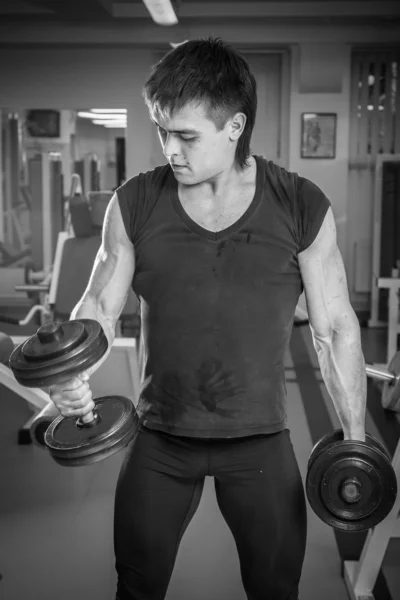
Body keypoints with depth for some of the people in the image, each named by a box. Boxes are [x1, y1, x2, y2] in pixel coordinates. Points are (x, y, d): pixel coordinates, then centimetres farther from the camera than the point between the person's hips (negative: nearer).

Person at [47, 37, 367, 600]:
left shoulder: (303, 209, -8)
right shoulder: (135, 203, -5)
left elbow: (334, 328, -2)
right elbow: (100, 306, 1)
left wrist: (356, 441, -1)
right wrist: (72, 374, -20)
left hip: (261, 442, -1)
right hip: (159, 441, 1)